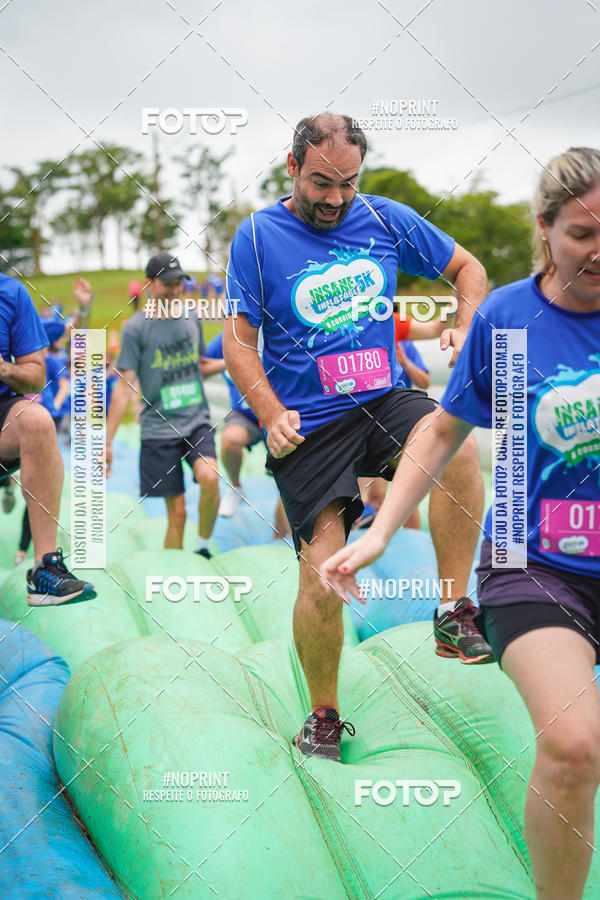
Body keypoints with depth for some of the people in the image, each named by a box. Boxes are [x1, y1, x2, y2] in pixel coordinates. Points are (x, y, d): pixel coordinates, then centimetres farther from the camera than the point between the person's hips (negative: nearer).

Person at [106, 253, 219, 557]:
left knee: (209, 477, -26)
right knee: (176, 512, -3)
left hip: (197, 421, 3)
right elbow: (124, 386, -5)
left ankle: (203, 546, -4)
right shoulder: (135, 328, -4)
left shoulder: (192, 317, 9)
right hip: (159, 427, -3)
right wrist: (106, 442, -7)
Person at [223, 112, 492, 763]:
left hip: (384, 400, 2)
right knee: (322, 577, -9)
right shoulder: (257, 236, -2)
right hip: (308, 427, -2)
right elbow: (238, 341, 1)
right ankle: (323, 716, 14)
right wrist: (272, 417, -14)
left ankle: (455, 611, -16)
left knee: (458, 447, -32)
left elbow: (466, 268, 16)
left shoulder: (387, 219, 4)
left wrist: (466, 330, -4)